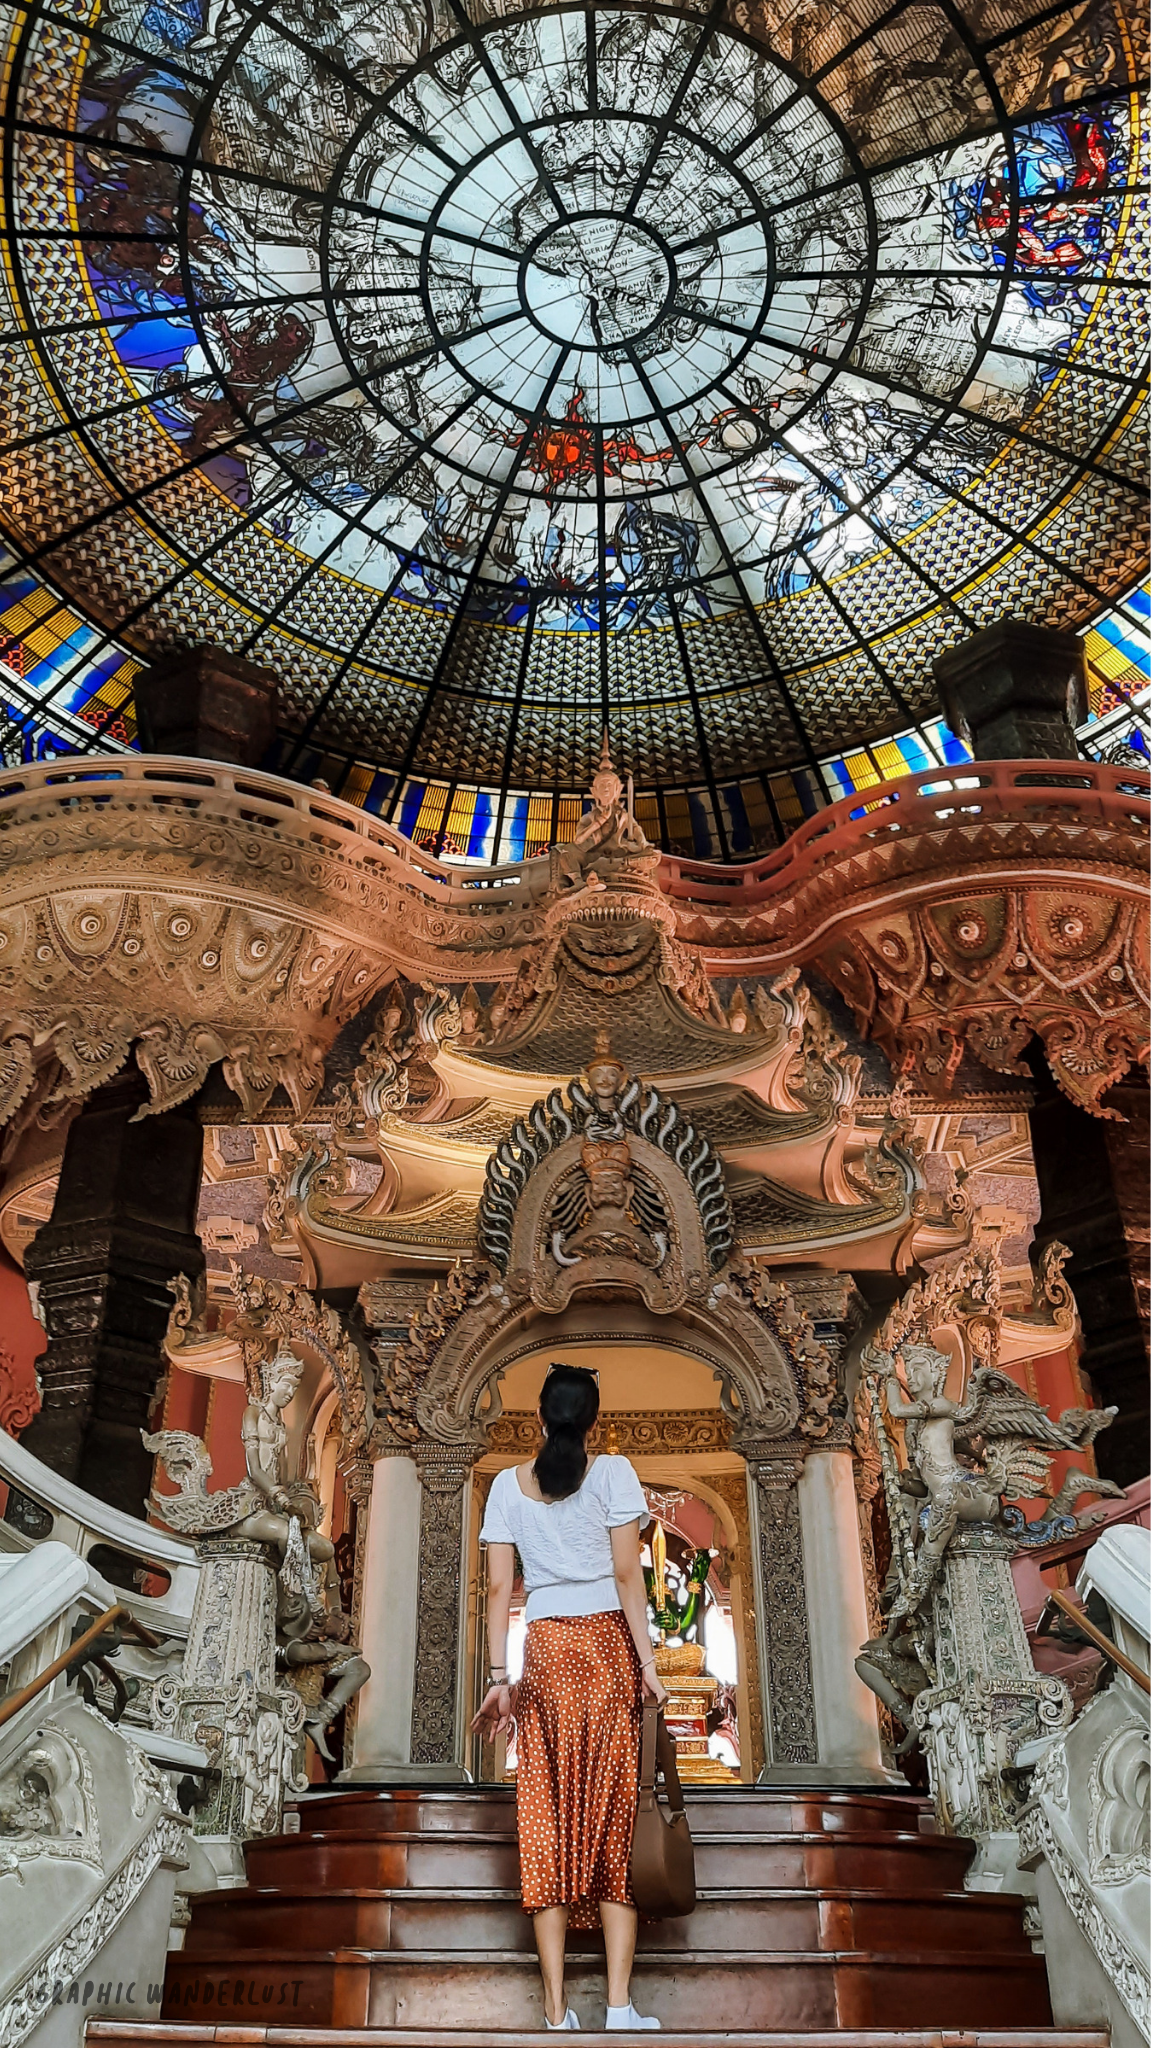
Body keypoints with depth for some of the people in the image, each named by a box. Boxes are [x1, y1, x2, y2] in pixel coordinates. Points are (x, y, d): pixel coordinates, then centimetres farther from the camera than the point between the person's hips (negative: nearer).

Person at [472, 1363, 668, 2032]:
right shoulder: (612, 1472, -1)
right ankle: (620, 2005, 1)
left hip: (545, 1650, 2)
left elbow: (499, 1587, 4)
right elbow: (628, 1576, -6)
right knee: (614, 1813, 3)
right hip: (608, 1644, -2)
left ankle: (558, 2012, 5)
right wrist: (648, 1662, -3)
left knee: (548, 1823, 4)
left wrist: (500, 1677, 6)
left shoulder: (508, 1484, 7)